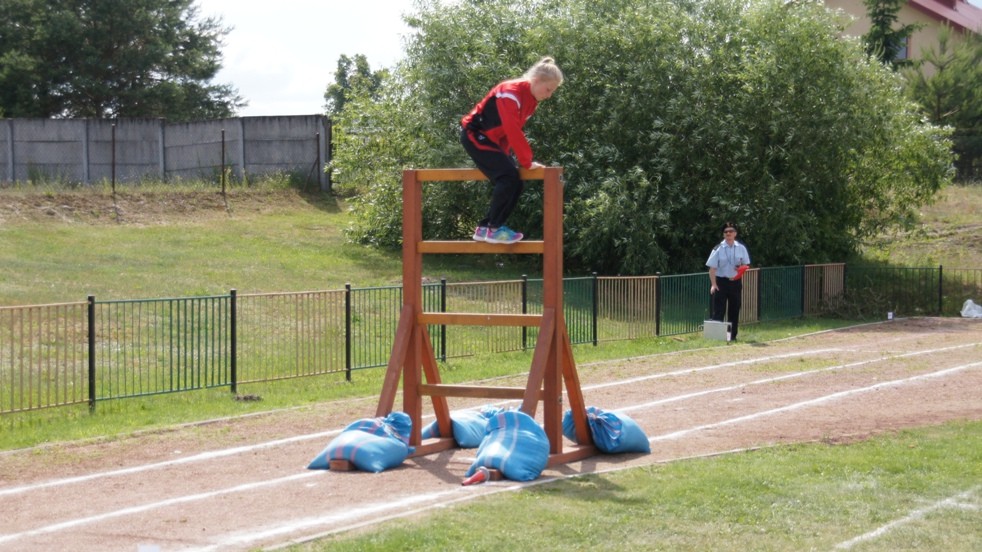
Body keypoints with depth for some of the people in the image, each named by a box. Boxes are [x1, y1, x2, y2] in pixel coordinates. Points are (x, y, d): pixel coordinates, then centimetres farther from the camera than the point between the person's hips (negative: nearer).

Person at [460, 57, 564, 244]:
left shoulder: (531, 100, 5)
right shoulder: (511, 92, -25)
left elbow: (514, 131, 10)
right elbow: (513, 131, -29)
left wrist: (503, 156, 1)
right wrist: (527, 162, -25)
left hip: (492, 138, 10)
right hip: (475, 135, -9)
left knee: (516, 183, 0)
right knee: (508, 177, -23)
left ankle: (485, 227, 6)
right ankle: (493, 229, -16)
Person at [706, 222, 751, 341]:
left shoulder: (741, 248, 4)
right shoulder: (718, 249, -6)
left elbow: (746, 264, 13)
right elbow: (712, 268, -7)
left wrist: (741, 268, -11)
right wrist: (713, 284, -16)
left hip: (736, 282, 3)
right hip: (721, 281, -3)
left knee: (734, 310, 8)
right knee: (719, 310, -6)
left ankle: (732, 336, 16)